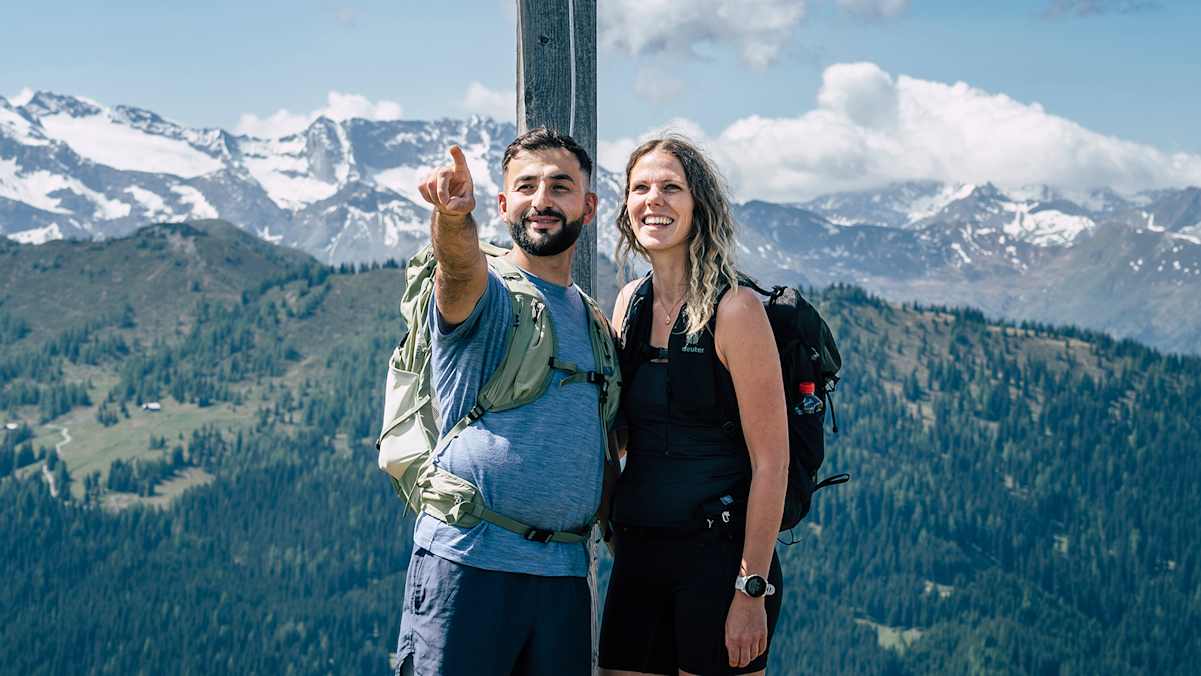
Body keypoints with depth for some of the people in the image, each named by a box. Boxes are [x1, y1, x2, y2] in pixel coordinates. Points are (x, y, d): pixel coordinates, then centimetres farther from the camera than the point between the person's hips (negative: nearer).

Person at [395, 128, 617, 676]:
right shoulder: (483, 292, -1)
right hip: (468, 562, -6)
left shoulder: (593, 320, 18)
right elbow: (460, 266, -27)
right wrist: (453, 216, -48)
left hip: (565, 572, 6)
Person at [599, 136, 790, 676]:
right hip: (637, 556, 6)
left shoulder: (735, 310, -11)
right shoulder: (631, 302, 8)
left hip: (717, 553, -6)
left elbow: (771, 461, -12)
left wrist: (752, 591, -15)